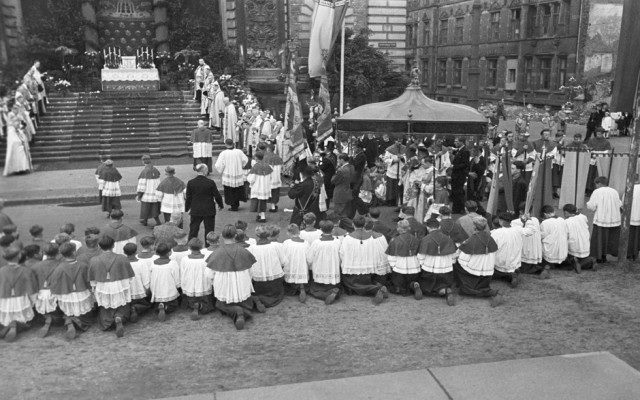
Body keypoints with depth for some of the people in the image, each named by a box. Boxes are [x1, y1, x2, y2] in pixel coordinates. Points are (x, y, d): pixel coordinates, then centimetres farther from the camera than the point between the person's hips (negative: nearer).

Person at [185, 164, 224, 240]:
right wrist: (221, 205, 12)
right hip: (209, 211, -2)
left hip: (195, 211, 2)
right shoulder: (210, 182, -14)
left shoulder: (190, 183, -6)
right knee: (209, 230, 10)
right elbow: (217, 196, -6)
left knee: (193, 230, 12)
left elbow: (188, 197, 1)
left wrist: (187, 208, 16)